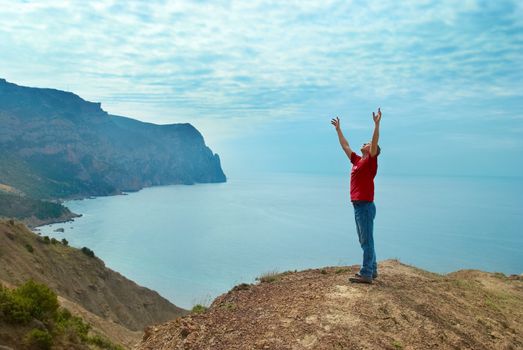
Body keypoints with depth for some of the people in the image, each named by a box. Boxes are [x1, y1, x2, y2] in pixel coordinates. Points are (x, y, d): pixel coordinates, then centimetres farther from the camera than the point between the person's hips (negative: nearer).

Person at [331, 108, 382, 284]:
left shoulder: (371, 161, -4)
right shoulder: (357, 160, 16)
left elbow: (375, 142, -19)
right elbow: (345, 145, 26)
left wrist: (377, 123, -27)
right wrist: (338, 129, 31)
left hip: (366, 205, -9)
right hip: (358, 205, 9)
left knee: (367, 240, -6)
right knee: (364, 240, 14)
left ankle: (366, 274, -3)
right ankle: (372, 270, 23)